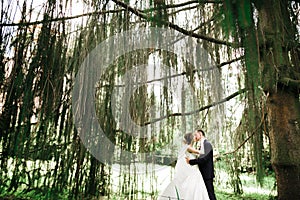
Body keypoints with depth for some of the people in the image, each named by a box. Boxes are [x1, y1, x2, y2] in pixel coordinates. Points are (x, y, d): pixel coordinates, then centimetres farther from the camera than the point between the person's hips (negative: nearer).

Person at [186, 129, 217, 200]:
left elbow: (203, 158, -25)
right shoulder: (202, 145, 14)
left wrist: (190, 161, -20)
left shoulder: (207, 144, -14)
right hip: (204, 174, 9)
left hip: (207, 174, -9)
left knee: (210, 193, -3)